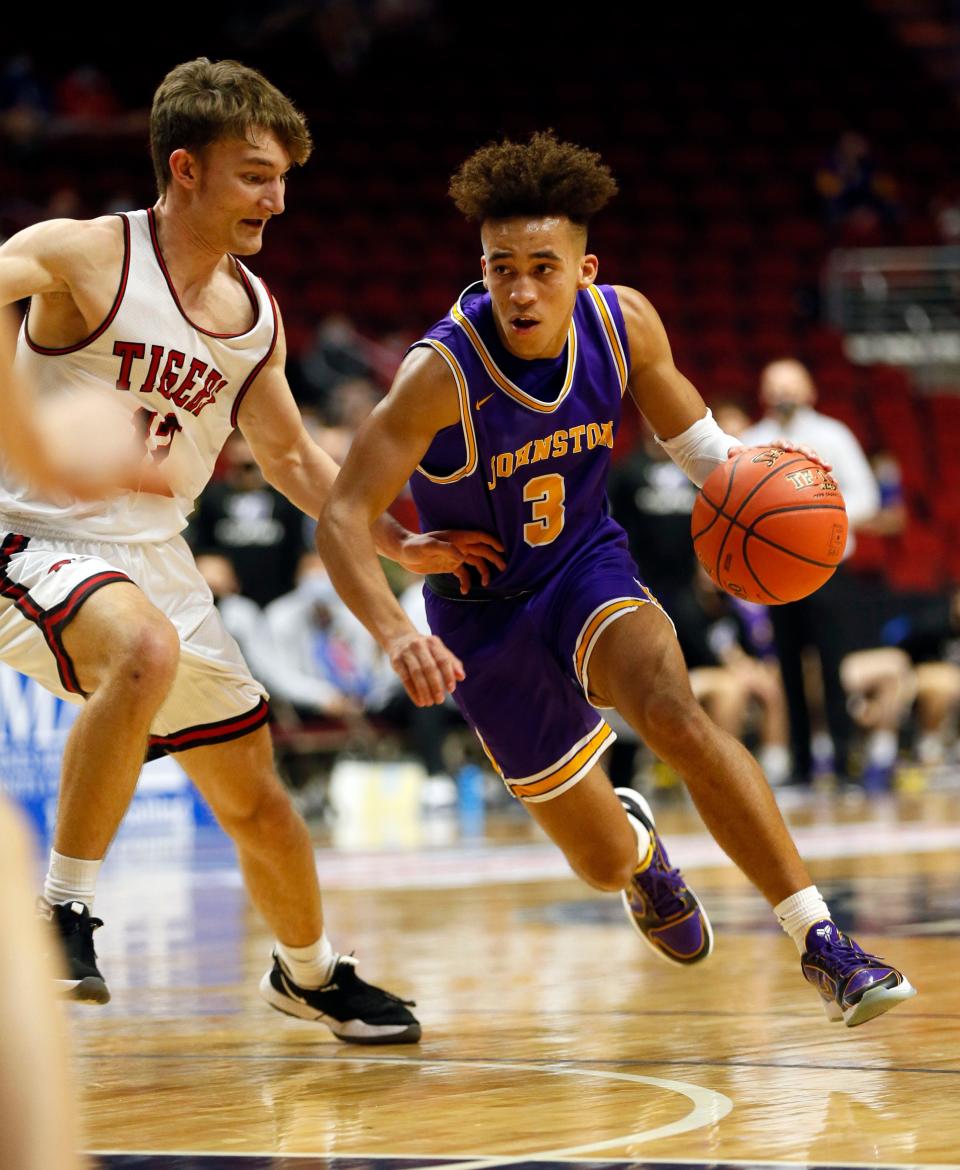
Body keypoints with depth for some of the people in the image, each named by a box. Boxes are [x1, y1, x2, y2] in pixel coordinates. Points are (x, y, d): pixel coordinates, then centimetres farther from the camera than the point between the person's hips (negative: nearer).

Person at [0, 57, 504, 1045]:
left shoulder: (253, 314, 8)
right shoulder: (81, 258, -13)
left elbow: (291, 458, 22)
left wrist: (397, 544, 16)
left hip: (155, 558, 7)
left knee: (255, 797, 12)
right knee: (145, 650, -40)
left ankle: (310, 973, 40)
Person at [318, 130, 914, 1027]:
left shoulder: (622, 322, -15)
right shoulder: (443, 372, -28)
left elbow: (690, 432, 4)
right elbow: (342, 518, -28)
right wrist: (397, 637, -45)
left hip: (587, 567, 1)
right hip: (482, 609, -1)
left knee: (673, 712, -33)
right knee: (604, 864, 7)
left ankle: (820, 941, -29)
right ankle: (639, 841, 48)